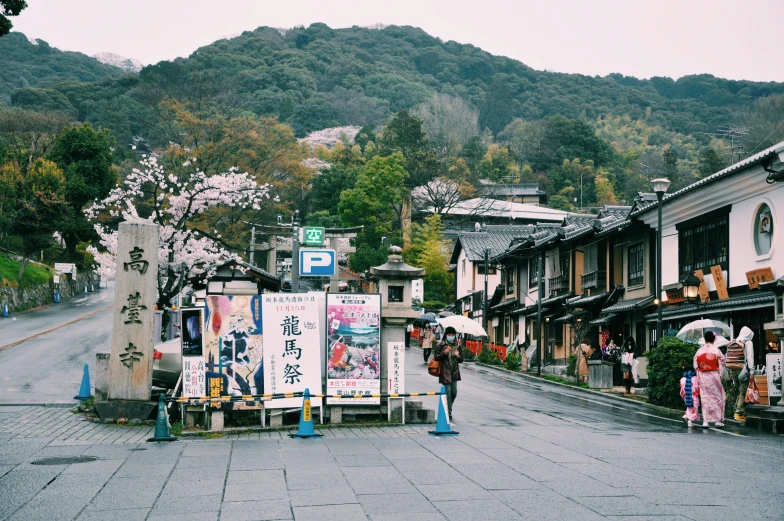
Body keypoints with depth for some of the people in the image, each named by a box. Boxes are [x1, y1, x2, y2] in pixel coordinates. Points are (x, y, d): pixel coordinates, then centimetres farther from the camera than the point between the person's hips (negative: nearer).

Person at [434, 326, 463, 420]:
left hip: (454, 372, 4)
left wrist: (458, 356, -9)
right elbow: (436, 357, -5)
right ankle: (449, 412, -4)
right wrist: (444, 352, -19)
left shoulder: (457, 345, 9)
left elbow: (461, 360, 13)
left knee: (454, 392, 4)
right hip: (445, 371, -4)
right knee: (448, 391, -8)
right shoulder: (441, 345, -2)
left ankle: (448, 409, 25)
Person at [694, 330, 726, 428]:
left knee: (705, 398, 5)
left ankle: (705, 421, 2)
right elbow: (722, 364, -4)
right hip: (714, 375, -2)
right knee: (718, 397, 8)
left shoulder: (699, 351, 1)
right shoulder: (716, 350, -7)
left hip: (702, 376, 2)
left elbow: (696, 366, 3)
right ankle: (718, 420, 7)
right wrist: (720, 376, 9)